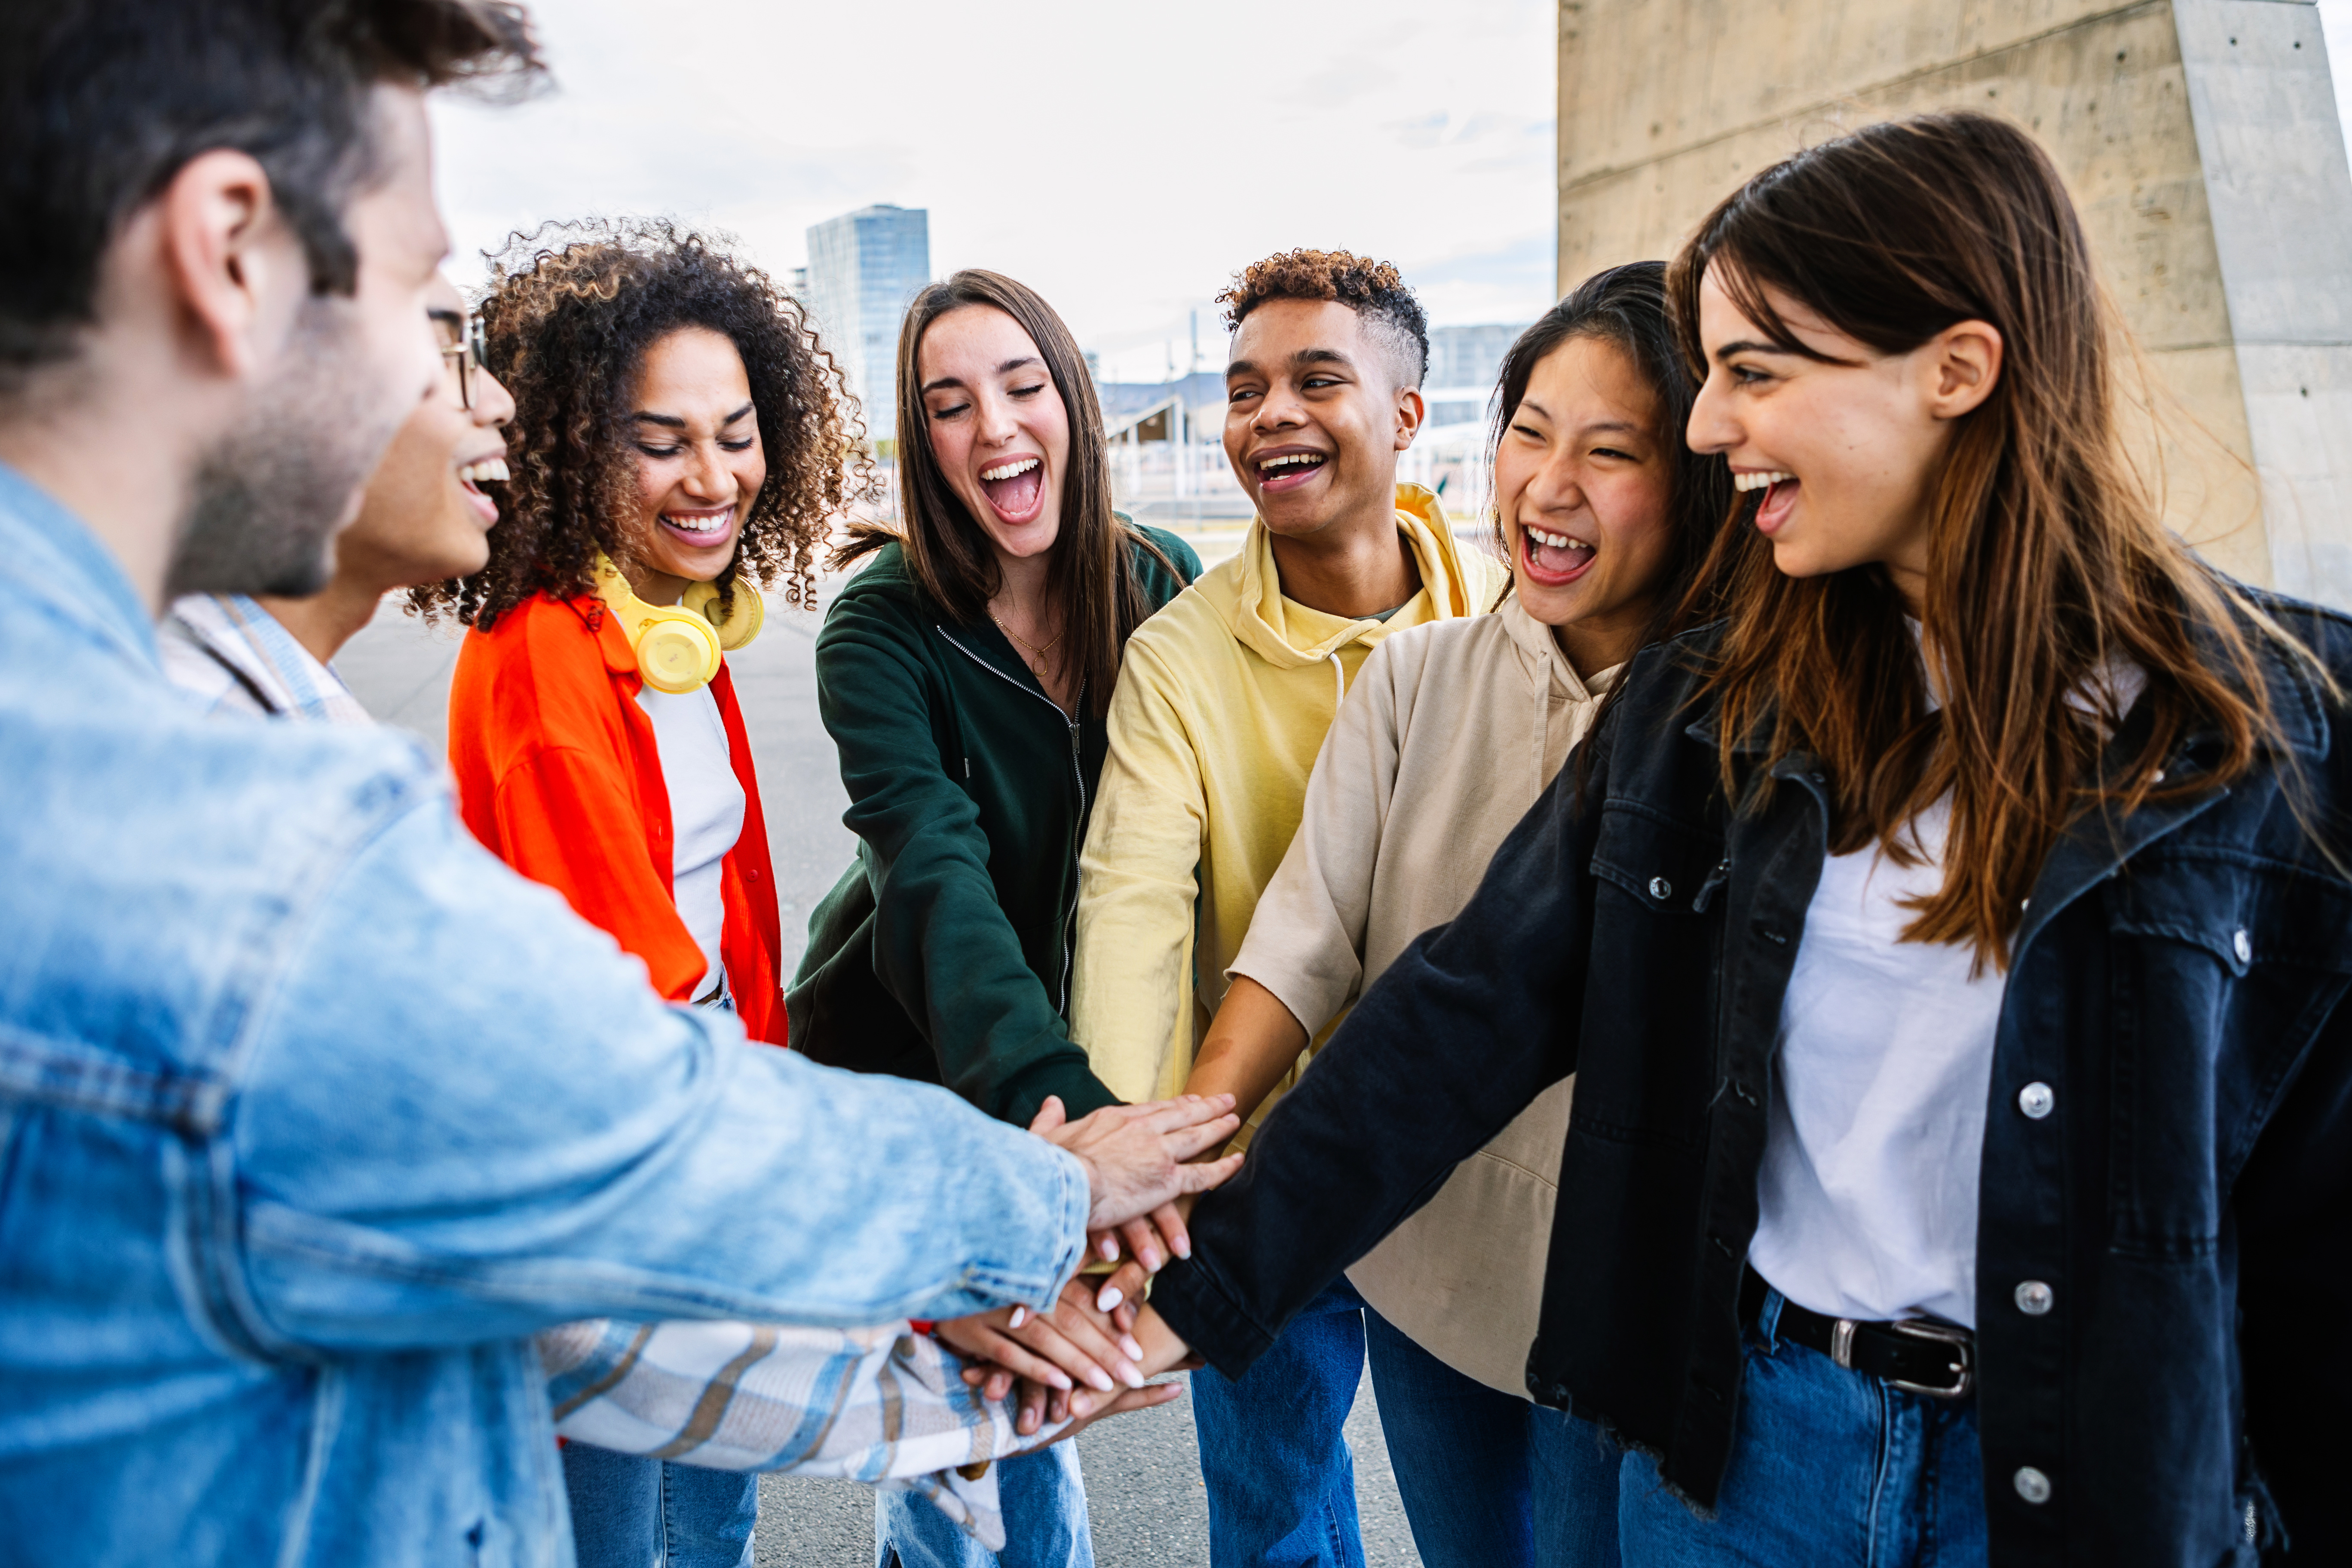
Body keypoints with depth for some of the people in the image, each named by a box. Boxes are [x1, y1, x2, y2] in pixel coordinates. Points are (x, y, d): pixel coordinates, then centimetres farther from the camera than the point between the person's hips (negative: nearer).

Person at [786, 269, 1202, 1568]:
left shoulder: (1161, 585, -8)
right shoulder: (881, 627, -20)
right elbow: (937, 874, -34)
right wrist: (1059, 1103, -49)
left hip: (1084, 1058, 3)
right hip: (910, 1061, -3)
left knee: (1039, 1386, 16)